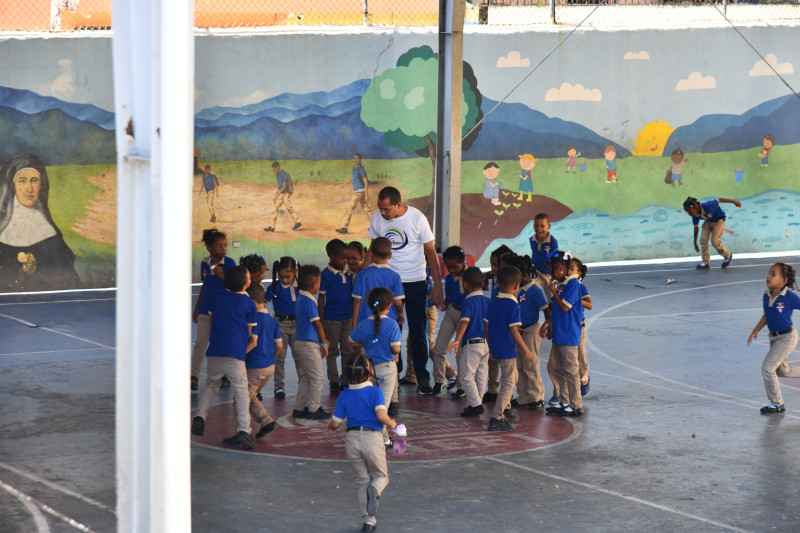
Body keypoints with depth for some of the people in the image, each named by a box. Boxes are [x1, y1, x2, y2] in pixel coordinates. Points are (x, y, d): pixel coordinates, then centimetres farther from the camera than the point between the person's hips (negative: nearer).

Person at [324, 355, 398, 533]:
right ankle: (374, 491, -21)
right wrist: (391, 424, 2)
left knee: (362, 481, 14)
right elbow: (381, 416, -19)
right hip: (372, 438, -3)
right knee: (381, 476, 15)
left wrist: (330, 427, 26)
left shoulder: (344, 395, 3)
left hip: (352, 439, 3)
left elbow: (336, 423, 3)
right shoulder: (375, 392, -6)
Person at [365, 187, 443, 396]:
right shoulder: (377, 218, -2)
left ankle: (422, 377, 12)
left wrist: (437, 285, -7)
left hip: (415, 282, -2)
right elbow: (373, 249, 11)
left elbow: (431, 252, -4)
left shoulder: (417, 218, -11)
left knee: (418, 331, 3)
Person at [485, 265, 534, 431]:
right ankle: (497, 418, -8)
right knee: (508, 384, -3)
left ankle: (506, 409, 36)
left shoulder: (493, 303, 6)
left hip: (495, 348, 8)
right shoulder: (513, 305, -16)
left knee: (512, 376, 27)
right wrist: (526, 350, -14)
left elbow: (486, 328, 10)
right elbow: (513, 331, -20)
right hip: (507, 349, -8)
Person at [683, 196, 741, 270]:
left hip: (718, 221, -5)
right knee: (703, 240, -8)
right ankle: (706, 262, 2)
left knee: (715, 241, -11)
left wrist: (734, 202, -14)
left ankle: (727, 256, 15)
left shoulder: (707, 206, -38)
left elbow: (719, 200, -25)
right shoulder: (695, 216, -18)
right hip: (708, 222, 5)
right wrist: (695, 243, 5)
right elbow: (696, 228, -2)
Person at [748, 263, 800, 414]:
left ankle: (777, 404, 4)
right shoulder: (767, 295, -1)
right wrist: (755, 331, 7)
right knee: (783, 371, 18)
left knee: (767, 368, -11)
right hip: (774, 337, 7)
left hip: (787, 337, -7)